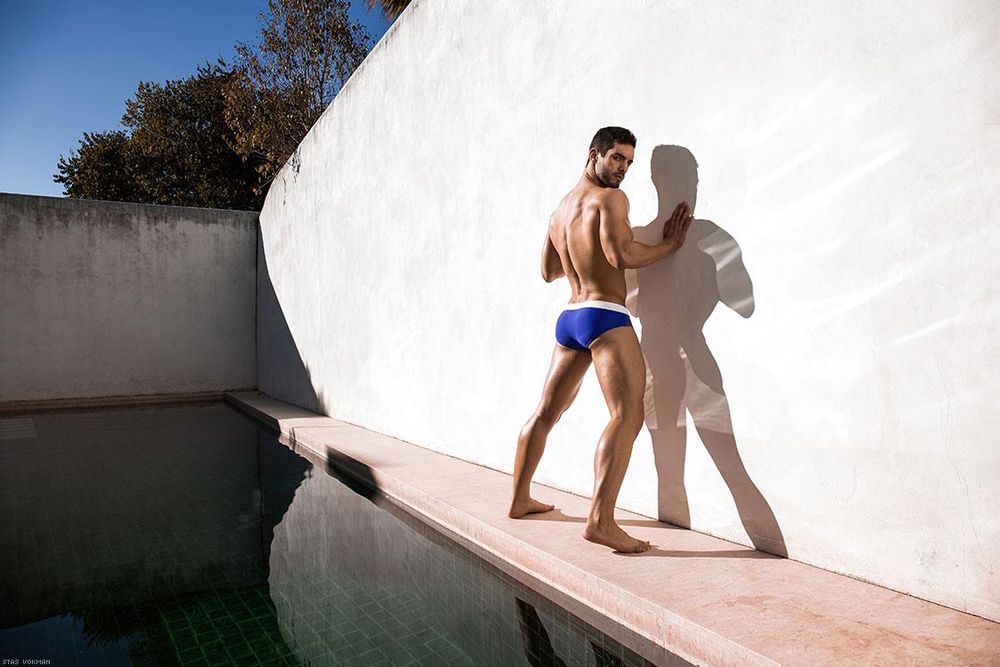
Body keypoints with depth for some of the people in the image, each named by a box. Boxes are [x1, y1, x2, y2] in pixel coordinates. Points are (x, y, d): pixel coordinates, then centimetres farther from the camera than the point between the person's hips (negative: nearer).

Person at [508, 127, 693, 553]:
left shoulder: (559, 210, 20)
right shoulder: (610, 198, -4)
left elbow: (548, 271, 26)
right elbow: (621, 254, -18)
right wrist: (668, 244, -4)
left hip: (568, 317, 9)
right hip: (604, 315, -9)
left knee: (546, 411, 16)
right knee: (627, 414, -14)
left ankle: (520, 500, 28)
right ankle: (601, 520, -24)